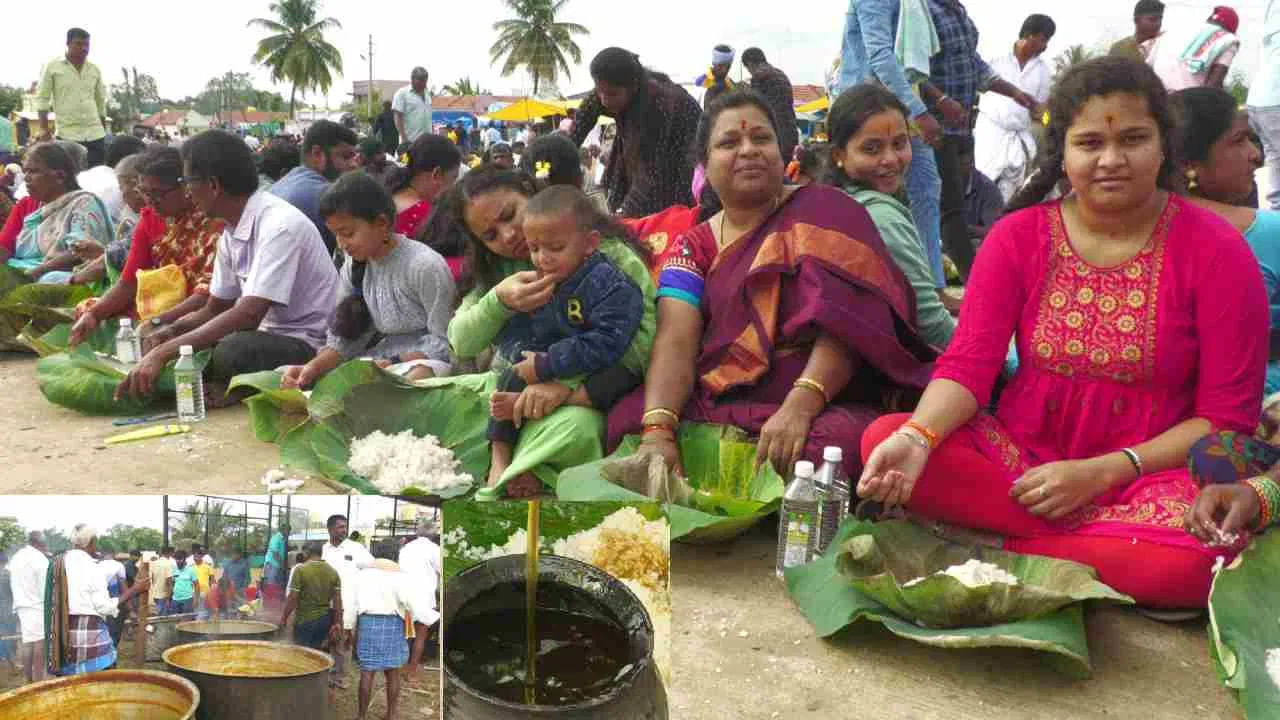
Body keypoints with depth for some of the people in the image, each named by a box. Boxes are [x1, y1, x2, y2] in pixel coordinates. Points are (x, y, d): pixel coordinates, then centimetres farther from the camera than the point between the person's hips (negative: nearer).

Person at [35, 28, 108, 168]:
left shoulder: (95, 70, 12)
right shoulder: (52, 67, 1)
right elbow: (42, 98, 2)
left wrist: (104, 132, 17)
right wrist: (44, 129, -6)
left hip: (95, 134, 3)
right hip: (67, 135, -3)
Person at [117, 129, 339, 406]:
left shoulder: (279, 225, -21)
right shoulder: (232, 231, 7)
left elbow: (248, 315, -28)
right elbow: (215, 309, 15)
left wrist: (165, 351, -28)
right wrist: (172, 331, -6)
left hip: (307, 344, -8)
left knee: (231, 353, -34)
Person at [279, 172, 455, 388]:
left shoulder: (425, 266, -14)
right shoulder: (353, 268, 8)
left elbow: (443, 342, -13)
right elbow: (344, 337, 10)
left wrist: (394, 363, -22)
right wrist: (312, 368, -8)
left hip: (426, 361, -7)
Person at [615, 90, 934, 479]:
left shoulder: (824, 211, 1)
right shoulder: (692, 247, 12)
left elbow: (848, 319, -13)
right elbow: (675, 341, -5)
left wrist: (799, 407, -28)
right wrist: (658, 431, -23)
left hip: (822, 406, -3)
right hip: (710, 407, 3)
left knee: (833, 447, -36)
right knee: (623, 425, -23)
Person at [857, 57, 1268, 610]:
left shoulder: (1214, 249, -4)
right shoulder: (1019, 235, 2)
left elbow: (1227, 416, -6)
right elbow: (967, 363, -7)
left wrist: (1100, 473, -17)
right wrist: (917, 437, -28)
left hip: (1152, 473, -2)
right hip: (1020, 455, 3)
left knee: (1189, 561, -37)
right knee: (883, 441, -24)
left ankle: (986, 546, -14)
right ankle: (1104, 548, -15)